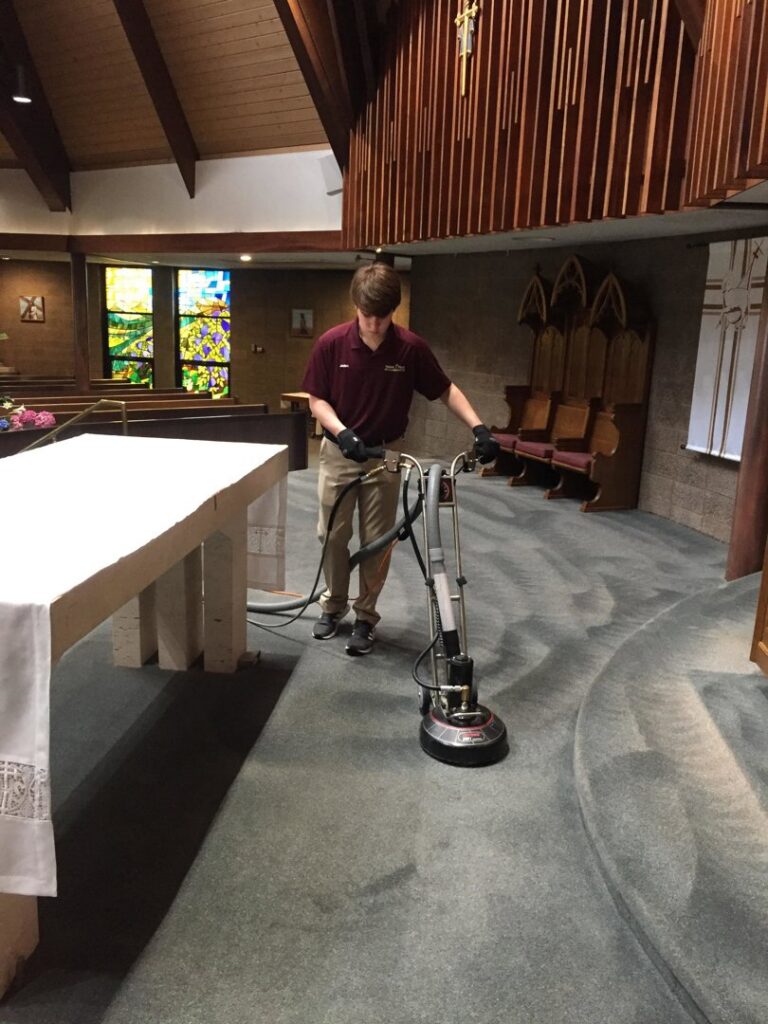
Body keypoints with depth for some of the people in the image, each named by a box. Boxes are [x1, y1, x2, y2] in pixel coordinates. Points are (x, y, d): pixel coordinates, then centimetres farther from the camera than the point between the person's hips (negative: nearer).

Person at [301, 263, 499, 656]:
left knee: (377, 542, 5)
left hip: (385, 456, 0)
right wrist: (342, 432, -24)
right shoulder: (331, 343, -13)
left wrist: (478, 427, -15)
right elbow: (316, 400, -6)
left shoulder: (411, 347, -12)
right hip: (339, 453, 1)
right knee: (333, 535, 9)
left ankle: (365, 617, 21)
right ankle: (333, 605, 31)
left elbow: (445, 389, -2)